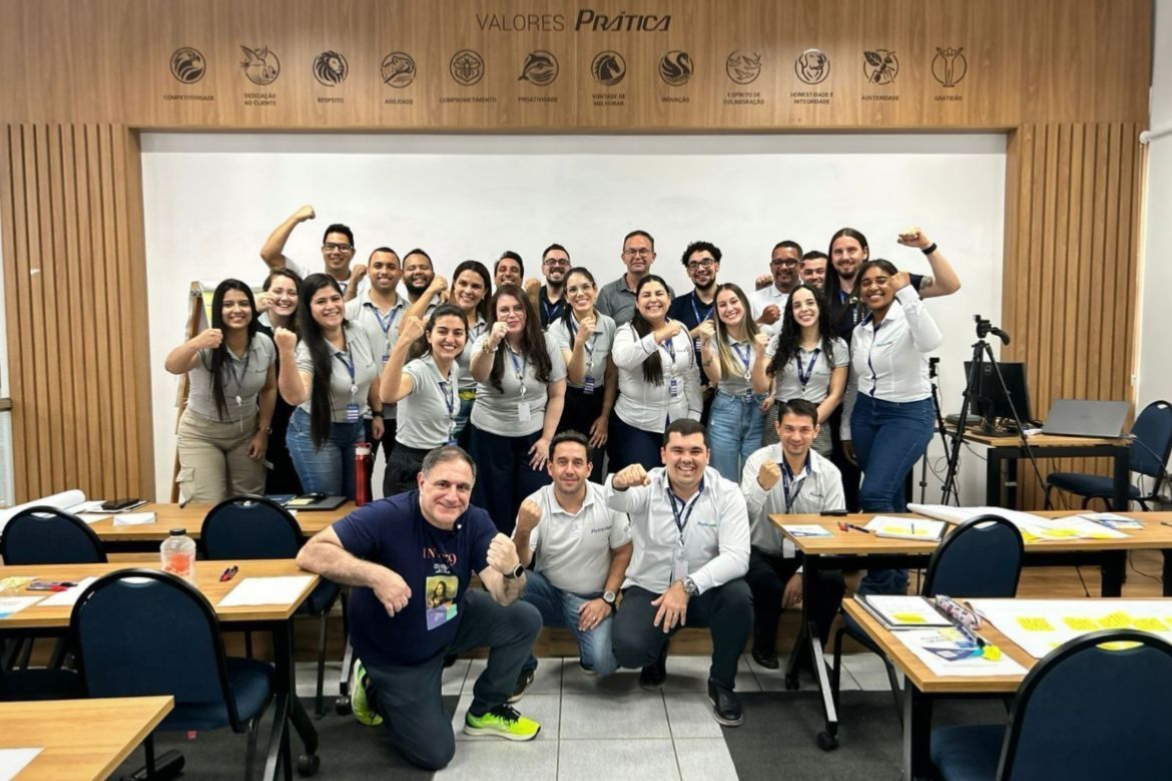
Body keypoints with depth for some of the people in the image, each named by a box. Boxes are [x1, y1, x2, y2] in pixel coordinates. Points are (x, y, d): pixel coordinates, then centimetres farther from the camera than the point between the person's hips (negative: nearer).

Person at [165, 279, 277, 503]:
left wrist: (263, 430, 0)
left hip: (246, 431, 3)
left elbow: (269, 388, 4)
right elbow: (172, 367, -44)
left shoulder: (264, 344, -10)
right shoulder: (206, 347, -23)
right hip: (202, 433, -3)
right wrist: (194, 344, -65)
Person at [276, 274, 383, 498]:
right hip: (315, 433, -5)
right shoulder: (307, 349, -23)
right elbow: (295, 397, -40)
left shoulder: (358, 333, -7)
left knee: (356, 501, 15)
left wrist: (377, 414, 13)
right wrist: (286, 352, -50)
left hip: (355, 428, 5)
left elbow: (372, 378, 9)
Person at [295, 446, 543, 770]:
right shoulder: (387, 516, -30)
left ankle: (485, 711, 15)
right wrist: (375, 574, -48)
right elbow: (310, 553, -35)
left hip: (451, 625, 5)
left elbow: (504, 597, -23)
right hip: (395, 653, -5)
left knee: (525, 619, -7)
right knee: (434, 754, -1)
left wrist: (511, 571, -46)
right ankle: (376, 688, 24)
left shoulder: (476, 522, -17)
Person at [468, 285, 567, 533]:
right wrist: (491, 344, -48)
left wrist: (546, 438, -5)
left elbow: (557, 394, 0)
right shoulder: (485, 341, -7)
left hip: (533, 436, 1)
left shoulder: (546, 343, -3)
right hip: (490, 436, -1)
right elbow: (479, 376, -29)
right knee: (496, 506, 7)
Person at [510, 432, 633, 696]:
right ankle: (521, 667, -8)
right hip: (549, 593, 1)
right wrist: (523, 531, -40)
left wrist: (607, 599, -7)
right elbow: (519, 564, -20)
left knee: (603, 663, -25)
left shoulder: (608, 500, -11)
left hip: (591, 600, -1)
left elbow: (622, 552, 1)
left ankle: (588, 648, 14)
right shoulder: (535, 505, -13)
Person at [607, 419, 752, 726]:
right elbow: (616, 501, -35)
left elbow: (737, 557, -20)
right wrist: (619, 483, -60)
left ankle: (721, 684, -3)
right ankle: (658, 650, 15)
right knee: (629, 649, -27)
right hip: (648, 589, -1)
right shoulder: (647, 486, -11)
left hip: (704, 591, 1)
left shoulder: (727, 493, -10)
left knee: (738, 596, -30)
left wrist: (688, 586, -31)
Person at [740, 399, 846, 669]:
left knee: (832, 582, -27)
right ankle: (764, 646, 2)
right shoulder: (759, 460, -12)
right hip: (763, 553, -2)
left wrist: (803, 573, -19)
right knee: (766, 584, -31)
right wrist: (762, 486, -45)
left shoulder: (829, 472, -6)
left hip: (807, 556, 2)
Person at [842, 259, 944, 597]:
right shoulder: (860, 330, 9)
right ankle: (896, 579, 27)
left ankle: (878, 583, -1)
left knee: (873, 495, -16)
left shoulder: (907, 320, -11)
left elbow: (931, 342, -36)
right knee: (890, 497, 14)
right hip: (866, 414, 6)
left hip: (908, 415, -6)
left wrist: (907, 291, -35)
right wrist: (847, 430, 17)